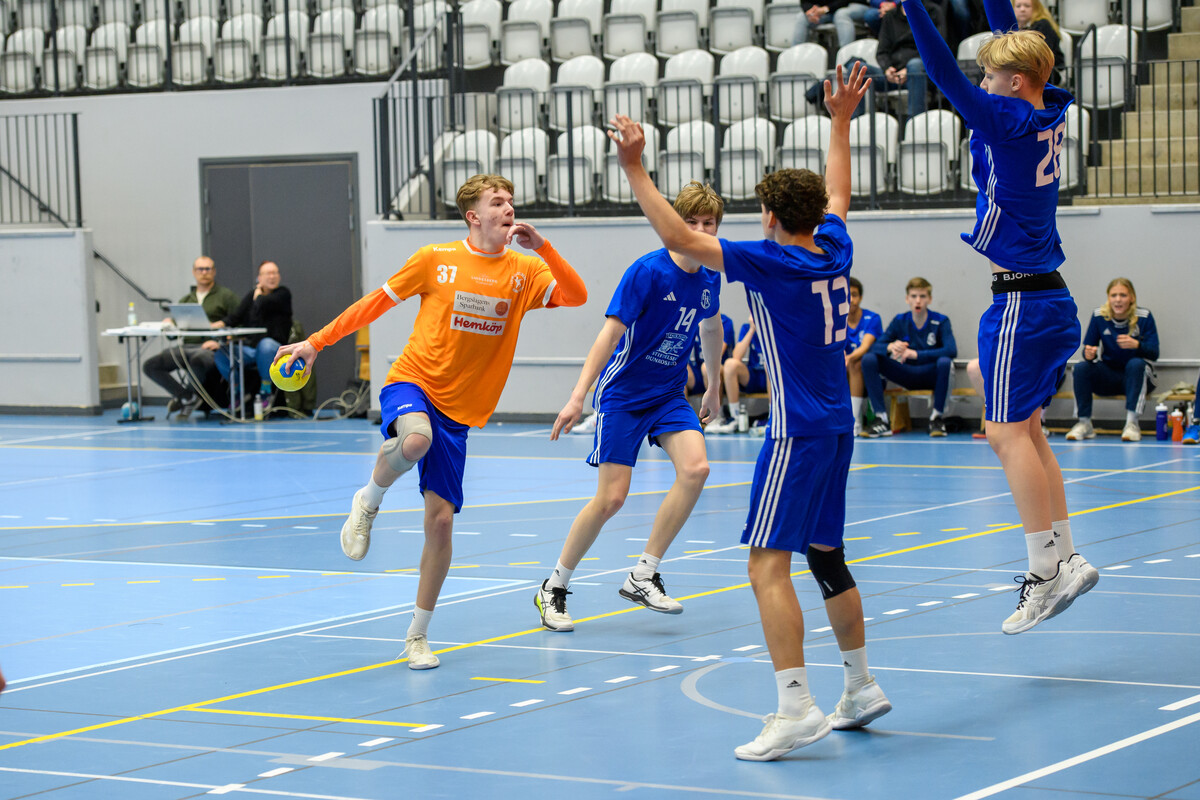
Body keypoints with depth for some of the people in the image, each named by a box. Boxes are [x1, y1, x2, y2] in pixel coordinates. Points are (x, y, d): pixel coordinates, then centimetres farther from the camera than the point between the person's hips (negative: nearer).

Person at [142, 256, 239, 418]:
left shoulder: (225, 295, 9)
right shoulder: (186, 300, 26)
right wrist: (168, 324, -2)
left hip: (209, 348, -6)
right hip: (184, 347, 6)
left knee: (197, 361, -42)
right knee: (150, 366, -16)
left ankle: (188, 394, -9)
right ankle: (188, 398, -6)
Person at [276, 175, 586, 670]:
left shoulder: (523, 271, 4)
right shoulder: (436, 259, -1)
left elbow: (577, 296, -9)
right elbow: (377, 303, 7)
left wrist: (541, 246, -18)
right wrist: (316, 342, 7)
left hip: (460, 410, 3)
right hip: (411, 384, -2)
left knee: (441, 520, -2)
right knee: (416, 439, -40)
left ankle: (418, 635, 14)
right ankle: (368, 501, -8)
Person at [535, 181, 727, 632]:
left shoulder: (709, 278, 0)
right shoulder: (648, 271, -19)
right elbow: (611, 333, -22)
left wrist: (713, 386, 30)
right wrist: (578, 396, -28)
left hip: (668, 394, 5)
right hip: (623, 393, -5)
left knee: (696, 468, -19)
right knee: (612, 497, -9)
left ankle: (643, 577, -7)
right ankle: (553, 589, 11)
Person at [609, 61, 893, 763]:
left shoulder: (769, 262, -14)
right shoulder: (834, 250, 7)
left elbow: (679, 238, -18)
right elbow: (837, 194, 28)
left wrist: (636, 169, -15)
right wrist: (841, 122, 39)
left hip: (799, 431, -9)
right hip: (837, 427, 9)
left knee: (769, 564, -11)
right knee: (826, 556, 19)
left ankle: (797, 707, -20)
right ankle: (862, 687, 25)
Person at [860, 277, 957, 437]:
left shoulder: (941, 322, -8)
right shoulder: (899, 321, 2)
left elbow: (952, 350, -24)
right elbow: (875, 346, -7)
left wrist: (916, 354, -32)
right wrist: (890, 347, -32)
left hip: (931, 376, -3)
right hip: (907, 376, 3)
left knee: (945, 362, -38)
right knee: (869, 359, -18)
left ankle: (937, 417, -18)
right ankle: (882, 420, -21)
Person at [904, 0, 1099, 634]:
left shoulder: (1010, 123, -15)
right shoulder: (1049, 114, 7)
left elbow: (946, 75, -20)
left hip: (1021, 301, -9)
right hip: (1051, 298, 9)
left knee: (1007, 433, -6)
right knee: (1026, 431, 14)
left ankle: (1045, 573, -7)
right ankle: (1066, 559, 14)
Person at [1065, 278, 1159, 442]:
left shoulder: (1144, 317, -8)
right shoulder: (1099, 316, -2)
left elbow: (1153, 354, -14)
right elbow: (1088, 349, -1)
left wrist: (1136, 345, -35)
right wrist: (1089, 354, -26)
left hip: (1137, 378, -2)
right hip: (1109, 377, 2)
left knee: (1136, 364, -35)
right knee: (1081, 368, -23)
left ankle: (1132, 423, -35)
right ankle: (1084, 424, -18)